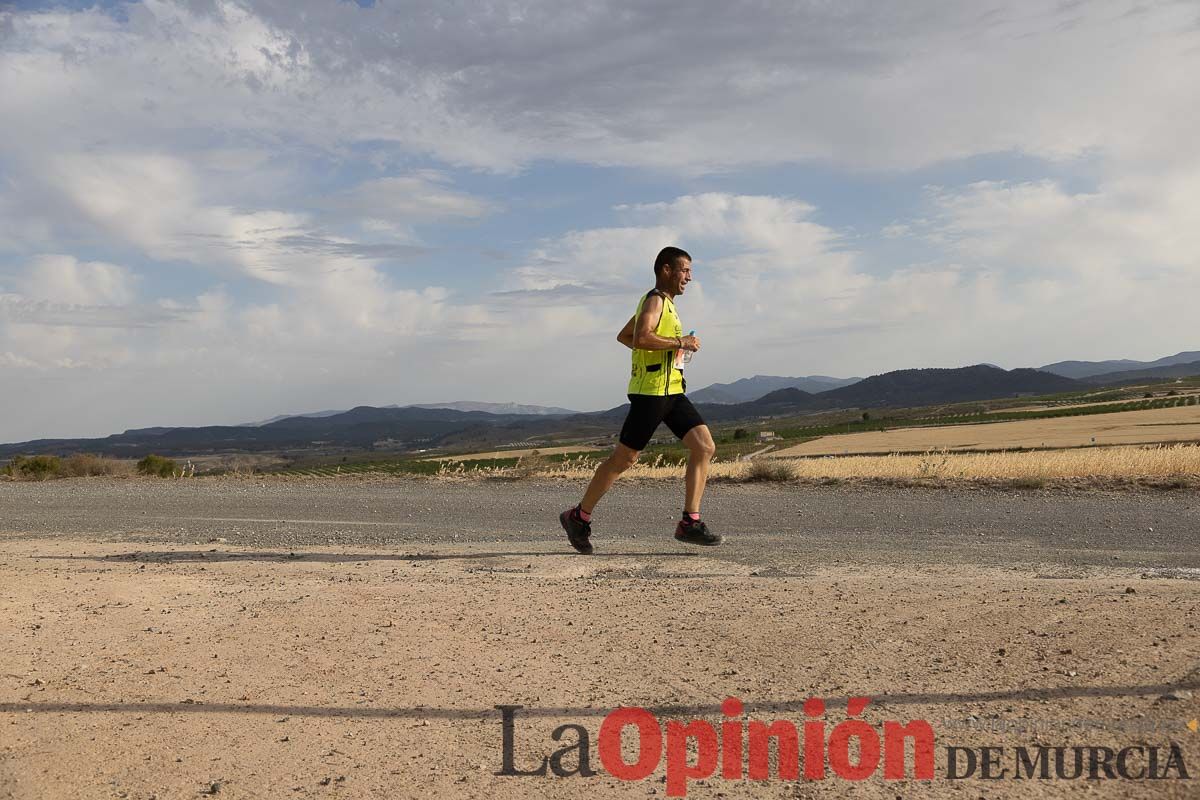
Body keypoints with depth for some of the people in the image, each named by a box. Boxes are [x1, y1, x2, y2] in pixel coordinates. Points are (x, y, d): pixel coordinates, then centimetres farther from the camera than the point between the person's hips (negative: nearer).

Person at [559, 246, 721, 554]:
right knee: (623, 458, -2)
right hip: (651, 390, -9)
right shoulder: (655, 299, -8)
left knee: (705, 447, -3)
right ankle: (579, 517, 12)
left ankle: (689, 523, -3)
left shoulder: (664, 302, 22)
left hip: (671, 391, 9)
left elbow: (623, 336, 29)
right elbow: (641, 338, -26)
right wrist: (680, 342, -17)